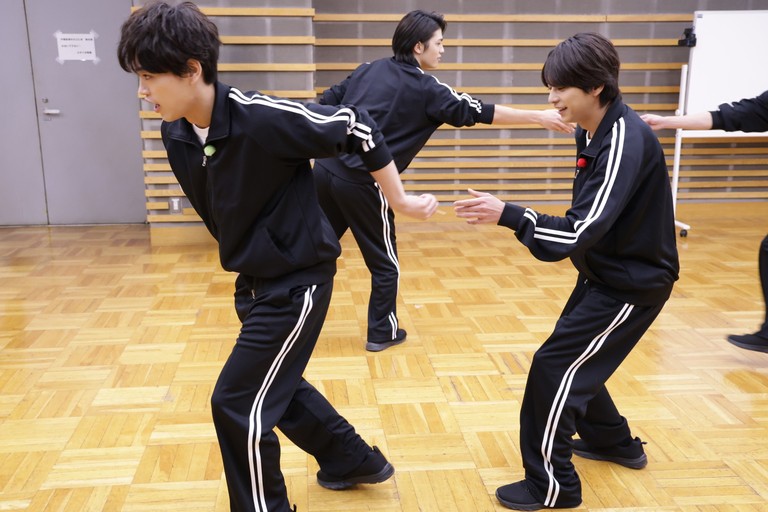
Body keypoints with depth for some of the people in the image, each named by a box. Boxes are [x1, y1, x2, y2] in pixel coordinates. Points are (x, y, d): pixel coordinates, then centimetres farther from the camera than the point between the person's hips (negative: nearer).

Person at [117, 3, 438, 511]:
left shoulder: (262, 118, -27)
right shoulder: (175, 135, -4)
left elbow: (358, 128, -19)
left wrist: (400, 199, -10)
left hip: (298, 280, -8)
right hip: (258, 280, 9)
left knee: (237, 402, -4)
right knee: (275, 384, 22)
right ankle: (356, 461, 44)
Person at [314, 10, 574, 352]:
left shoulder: (368, 70, 12)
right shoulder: (425, 89, -4)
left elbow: (325, 104, 10)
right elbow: (480, 113, -3)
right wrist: (539, 117, 2)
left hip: (326, 169, 6)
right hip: (362, 183, -6)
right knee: (385, 263, 13)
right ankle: (382, 333, 26)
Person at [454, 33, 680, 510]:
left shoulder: (626, 142, -27)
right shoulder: (594, 132, 1)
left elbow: (581, 231, -33)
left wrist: (507, 214, -35)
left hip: (634, 282, -9)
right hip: (607, 271, 9)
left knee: (554, 367, -7)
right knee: (575, 358, 20)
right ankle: (613, 442, 41)